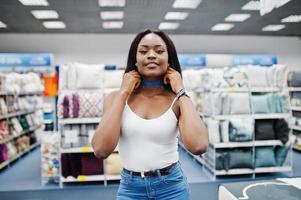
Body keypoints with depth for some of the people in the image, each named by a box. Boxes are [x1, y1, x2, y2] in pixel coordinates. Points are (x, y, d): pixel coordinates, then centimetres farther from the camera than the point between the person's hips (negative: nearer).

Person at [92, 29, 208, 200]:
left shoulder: (177, 100, -8)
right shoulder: (117, 98, -6)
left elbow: (198, 146, -24)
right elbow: (101, 150, -19)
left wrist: (181, 91, -17)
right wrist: (123, 92, -16)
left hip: (172, 186, 0)